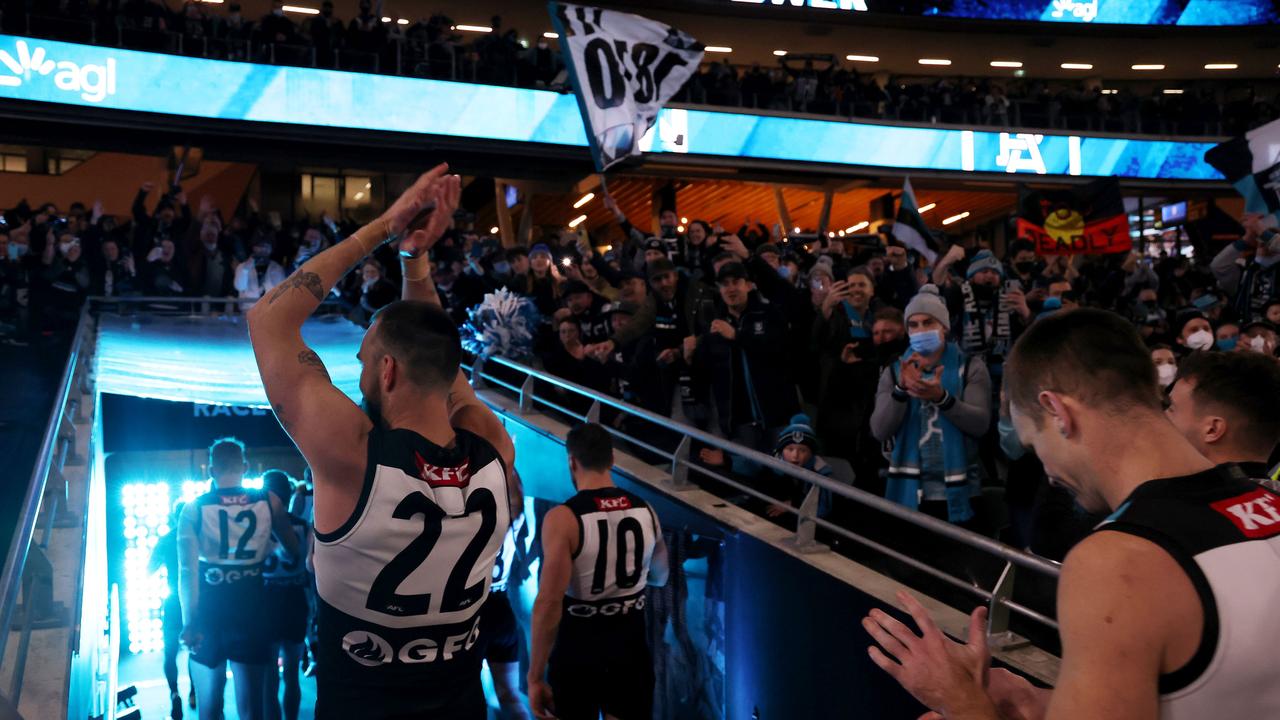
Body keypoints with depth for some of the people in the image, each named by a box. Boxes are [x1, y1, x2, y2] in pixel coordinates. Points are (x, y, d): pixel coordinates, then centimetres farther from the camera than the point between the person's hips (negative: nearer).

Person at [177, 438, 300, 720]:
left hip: (208, 616, 0)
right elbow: (295, 551, 4)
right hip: (251, 614, 0)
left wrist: (189, 622, -7)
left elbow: (187, 571, -9)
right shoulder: (269, 502, -3)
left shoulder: (194, 509, -5)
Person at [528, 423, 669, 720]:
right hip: (631, 646, 4)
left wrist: (535, 676, -15)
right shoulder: (645, 510, -2)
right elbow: (660, 578, 14)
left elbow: (549, 604, -21)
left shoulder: (563, 518, -18)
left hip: (578, 650, -4)